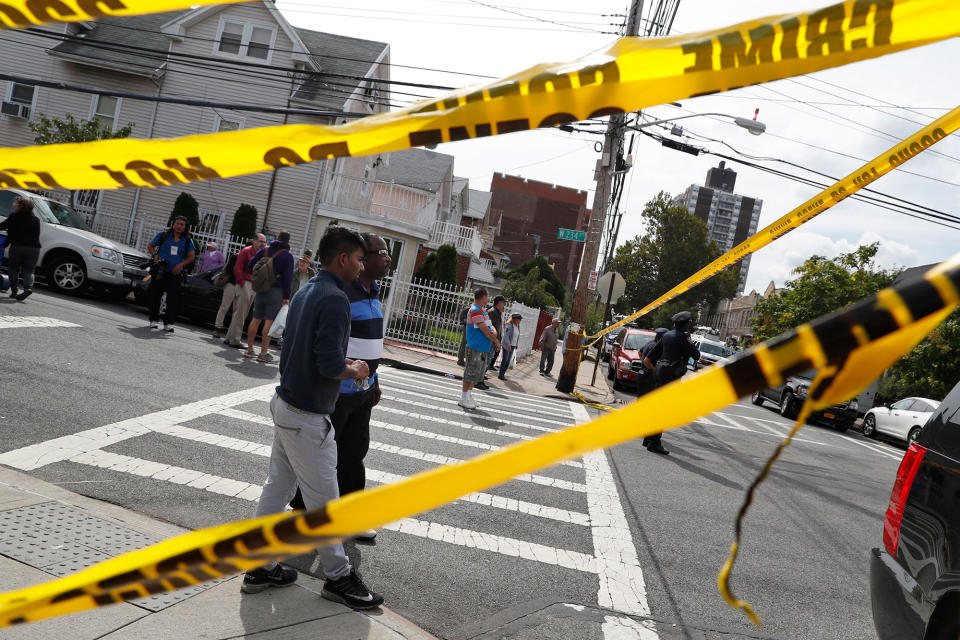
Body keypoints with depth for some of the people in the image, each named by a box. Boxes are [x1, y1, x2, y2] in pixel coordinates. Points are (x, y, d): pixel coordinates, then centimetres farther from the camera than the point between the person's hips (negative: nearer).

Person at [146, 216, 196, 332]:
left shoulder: (188, 241, 5)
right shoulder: (163, 235, 3)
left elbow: (191, 256, 7)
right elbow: (150, 245, 12)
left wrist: (180, 265, -8)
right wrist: (155, 255, -7)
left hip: (175, 273, 0)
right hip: (159, 271, 0)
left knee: (173, 298, -7)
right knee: (155, 295, 5)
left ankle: (168, 323, -3)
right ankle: (154, 320, 19)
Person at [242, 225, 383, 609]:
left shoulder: (306, 291, 10)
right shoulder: (335, 298, -20)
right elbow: (330, 366, -26)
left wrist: (343, 362, 12)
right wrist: (354, 371, -7)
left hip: (285, 403, 9)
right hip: (308, 417, -9)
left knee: (277, 487, 16)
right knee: (323, 499, 4)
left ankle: (260, 567, 26)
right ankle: (337, 577, 18)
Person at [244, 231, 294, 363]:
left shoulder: (265, 250, 10)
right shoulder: (287, 255, -3)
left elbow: (251, 265, 8)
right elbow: (288, 277, -7)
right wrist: (286, 297, -6)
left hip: (261, 289, 5)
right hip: (275, 291, -5)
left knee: (256, 319, 10)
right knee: (269, 321, -4)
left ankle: (249, 350, 14)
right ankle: (263, 353, -5)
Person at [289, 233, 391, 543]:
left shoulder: (373, 294, 11)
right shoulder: (340, 292, -20)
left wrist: (374, 381, 22)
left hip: (362, 391, 9)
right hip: (336, 391, -9)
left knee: (353, 455, 18)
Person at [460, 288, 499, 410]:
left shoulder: (482, 310, 15)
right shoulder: (475, 311, -16)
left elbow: (488, 326, 18)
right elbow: (484, 330, -18)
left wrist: (493, 332, -4)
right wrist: (495, 340, -7)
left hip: (484, 348, 10)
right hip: (475, 348, -10)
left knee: (477, 373, 14)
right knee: (470, 373, -5)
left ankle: (469, 395, 23)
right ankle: (464, 399, 1)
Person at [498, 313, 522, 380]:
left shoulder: (517, 326, 7)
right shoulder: (509, 326, -15)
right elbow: (506, 336, -19)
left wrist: (516, 344, 12)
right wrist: (508, 345, -24)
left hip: (513, 345, 7)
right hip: (507, 345, -7)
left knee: (508, 361, 9)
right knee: (504, 360, -4)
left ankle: (503, 373, 16)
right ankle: (501, 375, 2)